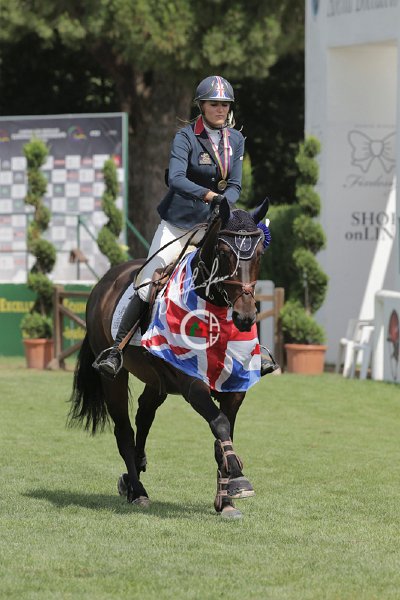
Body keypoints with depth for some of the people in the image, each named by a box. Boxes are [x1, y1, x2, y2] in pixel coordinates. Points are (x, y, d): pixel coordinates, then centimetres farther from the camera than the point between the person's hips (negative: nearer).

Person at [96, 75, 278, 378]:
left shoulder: (236, 140, 4)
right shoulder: (186, 137, -11)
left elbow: (235, 185, 0)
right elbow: (176, 179, -26)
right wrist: (207, 195, -41)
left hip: (213, 225, 3)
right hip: (177, 224, -3)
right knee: (147, 287, -6)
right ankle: (116, 351, 2)